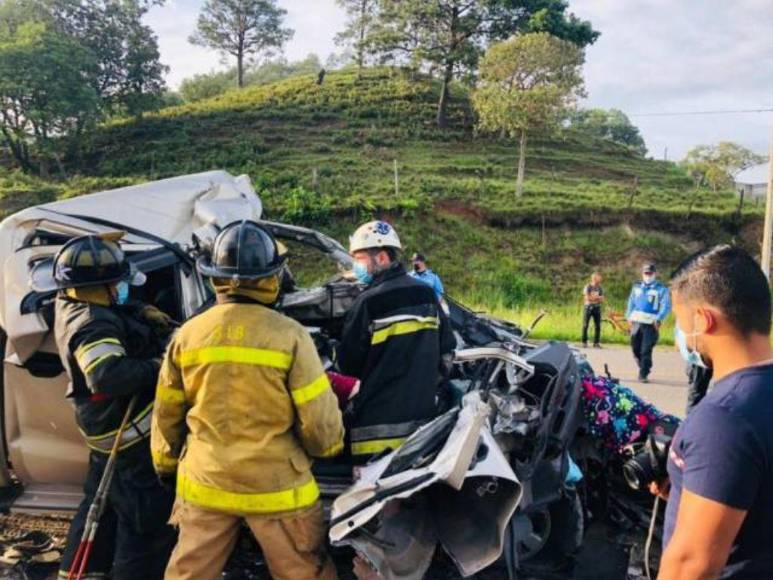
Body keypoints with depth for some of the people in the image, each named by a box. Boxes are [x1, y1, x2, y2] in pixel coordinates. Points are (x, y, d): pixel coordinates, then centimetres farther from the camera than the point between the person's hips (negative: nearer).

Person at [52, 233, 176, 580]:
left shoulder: (70, 304, 2)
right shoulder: (93, 325, -28)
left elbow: (118, 316, 17)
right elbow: (109, 376, -41)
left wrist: (145, 315, -2)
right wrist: (156, 366, -29)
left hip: (107, 430, 11)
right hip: (132, 435, -11)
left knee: (101, 503, 28)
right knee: (147, 519, 3)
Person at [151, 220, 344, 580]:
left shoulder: (188, 334, -4)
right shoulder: (288, 335, -16)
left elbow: (167, 414, 7)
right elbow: (319, 419, -13)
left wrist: (165, 465, 24)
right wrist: (330, 446, 10)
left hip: (205, 482, 4)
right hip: (275, 485, -3)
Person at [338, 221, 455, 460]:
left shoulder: (369, 302, -13)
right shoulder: (428, 295, 6)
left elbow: (348, 363, -5)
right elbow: (447, 350, 13)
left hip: (378, 425, -6)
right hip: (422, 417, 7)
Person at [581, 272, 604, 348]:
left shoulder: (600, 288, 9)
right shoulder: (588, 287, -3)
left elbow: (602, 300, 5)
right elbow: (587, 298, -11)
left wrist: (593, 297, -11)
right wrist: (597, 297, -5)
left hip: (597, 308, 4)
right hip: (588, 307, -4)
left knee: (598, 326, 0)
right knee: (585, 325, -3)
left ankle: (596, 342, 8)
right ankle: (584, 342, 4)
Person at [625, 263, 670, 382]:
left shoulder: (661, 289, 0)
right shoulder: (637, 287, 16)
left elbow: (666, 306, -8)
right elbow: (631, 302, 21)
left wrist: (658, 319, -21)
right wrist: (629, 317, 9)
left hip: (651, 324, -5)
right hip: (636, 322, 5)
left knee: (646, 350, -9)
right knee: (636, 349, 10)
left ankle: (643, 375, -1)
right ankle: (643, 369, 30)